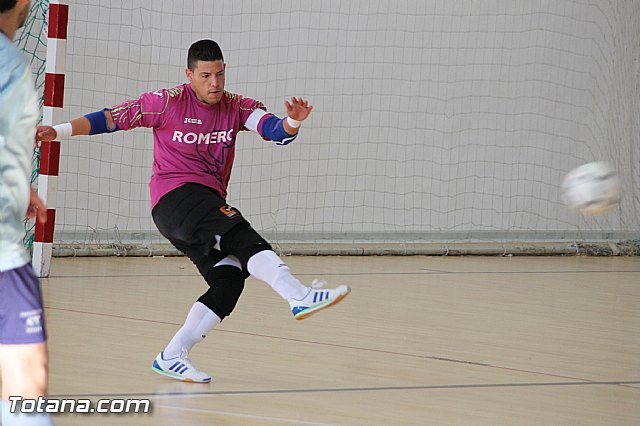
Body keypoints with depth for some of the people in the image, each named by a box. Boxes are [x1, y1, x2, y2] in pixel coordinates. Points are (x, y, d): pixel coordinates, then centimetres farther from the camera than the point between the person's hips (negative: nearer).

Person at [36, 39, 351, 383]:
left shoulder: (236, 107, 9)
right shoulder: (168, 102, -1)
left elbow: (276, 132, -5)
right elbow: (112, 119, 4)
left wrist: (292, 122, -29)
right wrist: (59, 131, 0)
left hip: (209, 205, 6)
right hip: (174, 197, -6)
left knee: (230, 280, -10)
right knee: (243, 238, -28)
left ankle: (171, 358, -6)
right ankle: (299, 296, -47)